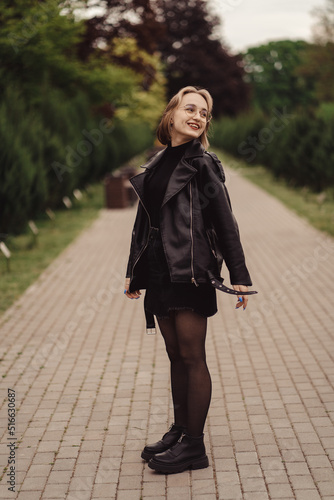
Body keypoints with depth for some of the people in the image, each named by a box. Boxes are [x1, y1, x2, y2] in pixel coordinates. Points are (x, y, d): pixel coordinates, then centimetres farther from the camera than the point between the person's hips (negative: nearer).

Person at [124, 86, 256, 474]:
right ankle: (179, 431, 24)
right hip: (159, 274, 6)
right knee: (176, 356, 13)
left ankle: (194, 445, 6)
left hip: (191, 274, -6)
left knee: (192, 357, -1)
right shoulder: (156, 166, 13)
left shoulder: (203, 164, -4)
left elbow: (225, 222, -6)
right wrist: (133, 273, 20)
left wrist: (239, 276, -8)